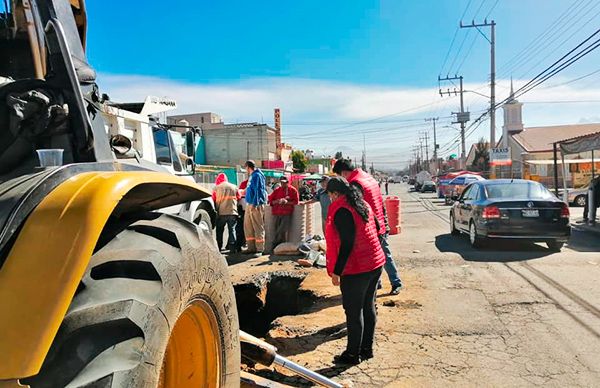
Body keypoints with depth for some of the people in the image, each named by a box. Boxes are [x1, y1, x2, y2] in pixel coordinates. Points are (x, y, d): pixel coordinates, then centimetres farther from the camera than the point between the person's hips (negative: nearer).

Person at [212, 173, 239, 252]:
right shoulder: (234, 187, 6)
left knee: (219, 230, 12)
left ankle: (219, 247, 13)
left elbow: (213, 200, 9)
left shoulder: (217, 188, 2)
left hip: (221, 213, 0)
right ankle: (232, 247, 0)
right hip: (232, 212, 1)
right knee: (232, 230, 5)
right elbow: (238, 198, 13)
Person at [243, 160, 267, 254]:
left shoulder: (257, 175, -11)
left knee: (258, 227, -5)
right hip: (249, 204, 10)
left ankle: (260, 248, 0)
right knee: (248, 226, 11)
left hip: (256, 205, -10)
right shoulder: (251, 176, 18)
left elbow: (258, 191, -18)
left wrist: (254, 204, -22)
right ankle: (251, 247, 17)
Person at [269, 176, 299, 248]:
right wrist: (277, 201, -9)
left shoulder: (293, 190, 6)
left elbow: (296, 201, 2)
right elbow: (270, 200, 10)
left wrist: (287, 202, -12)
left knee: (283, 231, -12)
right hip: (276, 214, 2)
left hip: (287, 213, -2)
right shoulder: (277, 190, 12)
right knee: (277, 231, 0)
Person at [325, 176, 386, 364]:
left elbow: (346, 244, -23)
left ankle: (353, 354, 16)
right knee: (368, 308, 17)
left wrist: (336, 271, -17)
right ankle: (367, 348, 30)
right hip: (375, 264, 9)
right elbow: (377, 228, 19)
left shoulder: (341, 211, -19)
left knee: (353, 312, 4)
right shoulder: (363, 204, 9)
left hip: (355, 269, -9)